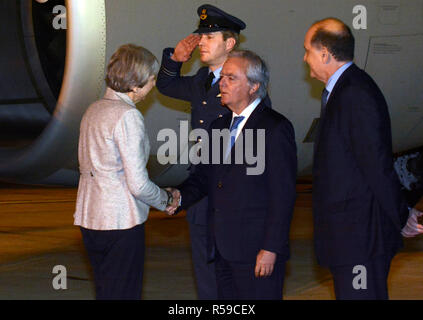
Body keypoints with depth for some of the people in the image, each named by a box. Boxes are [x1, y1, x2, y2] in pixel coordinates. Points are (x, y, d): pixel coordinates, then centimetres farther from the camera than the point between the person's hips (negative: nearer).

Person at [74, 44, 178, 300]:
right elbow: (138, 185, -17)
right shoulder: (128, 116, -15)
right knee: (124, 294, -3)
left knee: (105, 293, 14)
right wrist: (168, 200, 2)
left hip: (89, 219, 8)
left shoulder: (94, 110, 10)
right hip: (121, 221, -8)